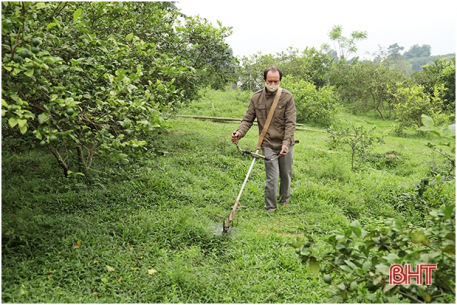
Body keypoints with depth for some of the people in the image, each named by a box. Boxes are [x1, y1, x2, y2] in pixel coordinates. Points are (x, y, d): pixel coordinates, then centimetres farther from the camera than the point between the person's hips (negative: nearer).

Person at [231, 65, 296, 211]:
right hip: (268, 144, -1)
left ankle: (285, 200, 41)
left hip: (285, 144, 1)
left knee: (286, 175, 16)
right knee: (272, 177, -7)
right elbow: (248, 119, 0)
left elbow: (290, 123, -11)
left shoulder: (287, 97, -7)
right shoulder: (256, 98, -2)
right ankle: (270, 208, 10)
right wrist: (239, 132, -20)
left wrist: (286, 143, -23)